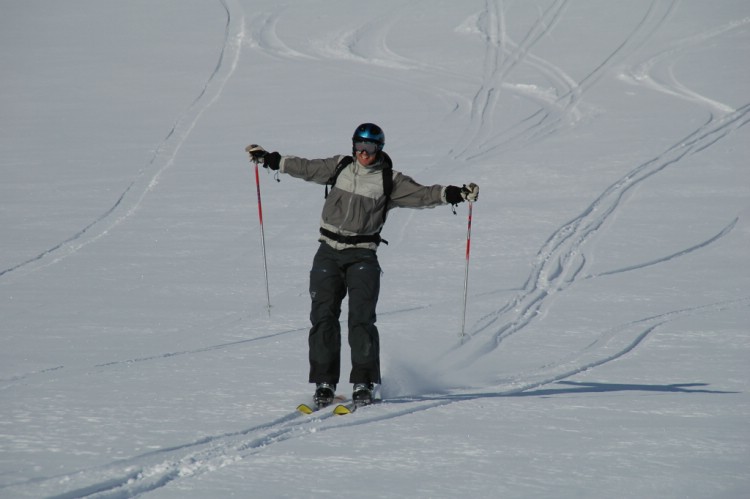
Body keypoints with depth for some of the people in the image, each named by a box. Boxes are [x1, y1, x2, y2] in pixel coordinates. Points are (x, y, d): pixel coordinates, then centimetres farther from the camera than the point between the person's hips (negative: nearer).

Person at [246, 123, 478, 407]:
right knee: (323, 317, -3)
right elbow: (306, 168, 19)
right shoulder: (339, 167, 10)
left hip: (363, 256, -3)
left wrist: (457, 194, -18)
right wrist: (269, 159, 20)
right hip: (328, 253, 3)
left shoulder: (389, 181, 2)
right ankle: (324, 384, 3)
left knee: (361, 320, -11)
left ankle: (363, 384, -4)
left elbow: (422, 195, -5)